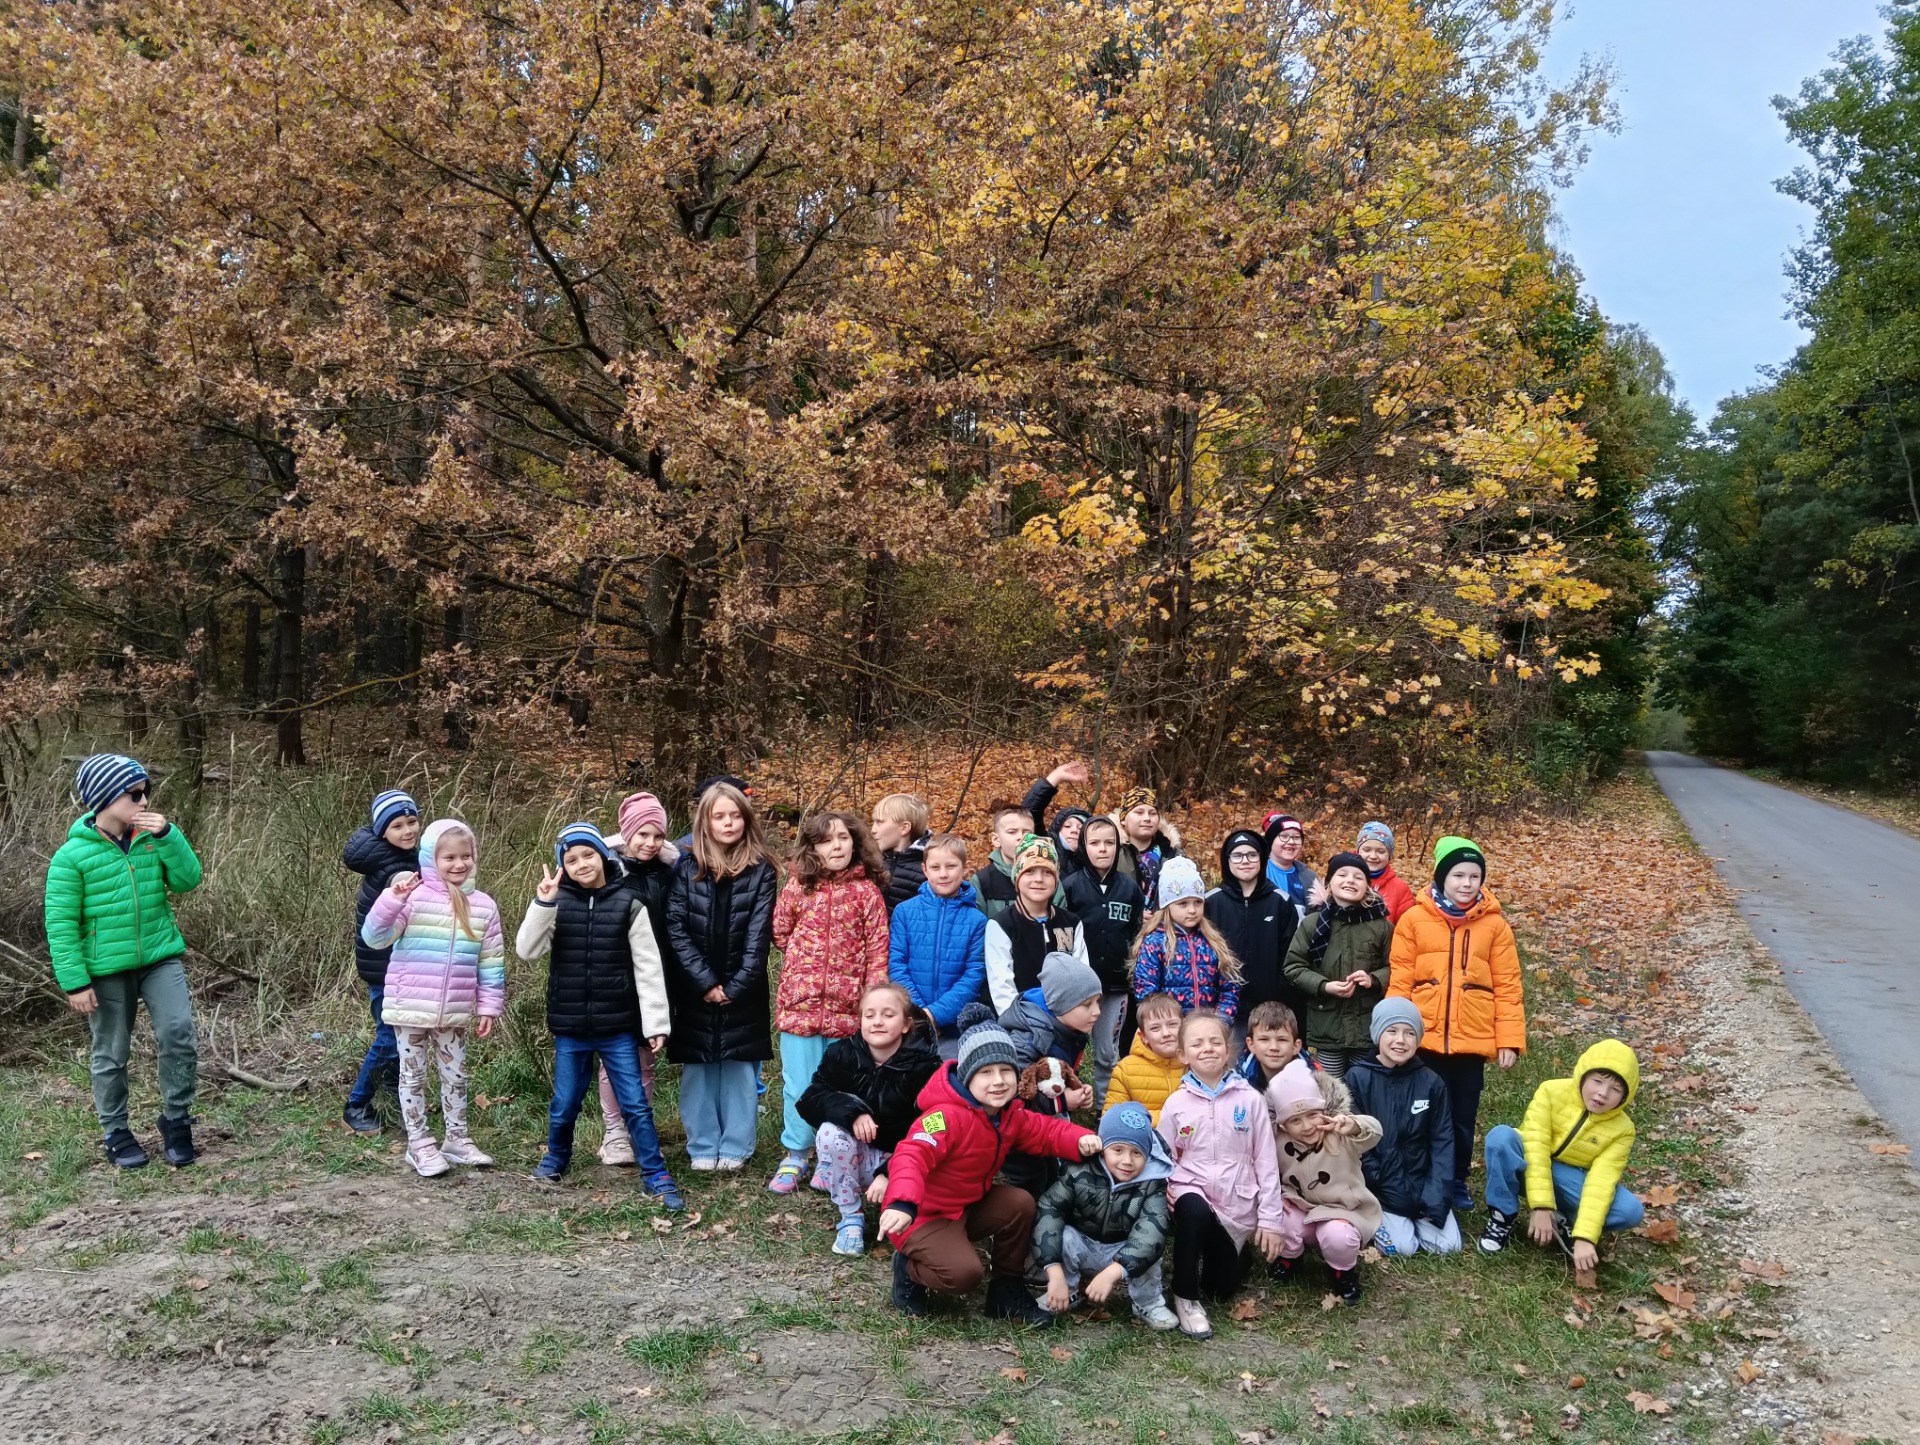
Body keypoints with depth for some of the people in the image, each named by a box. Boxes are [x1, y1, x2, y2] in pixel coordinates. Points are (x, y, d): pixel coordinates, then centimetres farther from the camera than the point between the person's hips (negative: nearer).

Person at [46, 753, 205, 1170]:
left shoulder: (152, 838, 1)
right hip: (107, 970, -2)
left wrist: (168, 836, -17)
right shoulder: (72, 855, -11)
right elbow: (61, 924, -9)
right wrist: (75, 982, -13)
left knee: (178, 1036, -10)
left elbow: (188, 880, -5)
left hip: (161, 957, 2)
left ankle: (176, 1121, 8)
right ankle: (115, 1133, 28)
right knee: (111, 1055, 10)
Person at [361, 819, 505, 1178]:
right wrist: (392, 901, -28)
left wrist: (489, 1007, 3)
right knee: (413, 1076, 9)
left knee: (455, 1075, 14)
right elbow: (375, 938, -14)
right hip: (410, 1008, -3)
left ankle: (456, 1139, 29)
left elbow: (491, 963, 4)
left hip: (454, 1013, 3)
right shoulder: (413, 897, -10)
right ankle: (419, 1145, 20)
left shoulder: (483, 906, 0)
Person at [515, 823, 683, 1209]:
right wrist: (543, 903, -22)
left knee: (635, 1104, 1)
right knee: (564, 1103, 14)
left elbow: (647, 966, -3)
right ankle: (556, 1158, 40)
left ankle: (656, 1176, 11)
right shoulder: (556, 903, -1)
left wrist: (655, 1021, -5)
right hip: (569, 1026, 2)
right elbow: (526, 950, -10)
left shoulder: (628, 903, -5)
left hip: (618, 1026, -1)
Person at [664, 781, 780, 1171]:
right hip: (694, 990, 1)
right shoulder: (686, 868, 0)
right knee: (698, 1070, 6)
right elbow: (675, 930, -5)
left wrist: (735, 986, -12)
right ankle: (703, 1148, 17)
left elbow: (758, 936, -6)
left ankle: (735, 1148, 14)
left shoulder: (761, 872, -1)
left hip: (742, 991, -1)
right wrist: (706, 983, -12)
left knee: (740, 1070, 4)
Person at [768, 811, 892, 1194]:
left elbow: (878, 949, -3)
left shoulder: (867, 890, -1)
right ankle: (795, 1156, 19)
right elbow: (780, 933, 13)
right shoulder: (798, 886, 2)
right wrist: (805, 962, 10)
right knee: (800, 1086, 6)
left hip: (846, 1006, -1)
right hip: (801, 1000, 1)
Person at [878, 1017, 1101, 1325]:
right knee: (964, 1273, -28)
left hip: (968, 1205, 8)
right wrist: (902, 1203, -62)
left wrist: (1081, 1139, -15)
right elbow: (912, 1156, -43)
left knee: (1020, 1202, -10)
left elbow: (1045, 1131, 9)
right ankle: (909, 1270, 5)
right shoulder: (947, 1116, -30)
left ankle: (1007, 1291, 8)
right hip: (923, 1216, -8)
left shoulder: (1010, 1114, -1)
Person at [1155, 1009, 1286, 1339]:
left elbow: (1266, 1161, -3)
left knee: (1222, 1287, 9)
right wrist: (1163, 1194, -18)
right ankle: (1185, 1297, -16)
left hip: (1237, 1204, 1)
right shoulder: (1176, 1104, -5)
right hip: (1193, 1191, -1)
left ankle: (1235, 1252, 45)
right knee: (1194, 1212, -37)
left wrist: (1270, 1219, -4)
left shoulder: (1249, 1100, -6)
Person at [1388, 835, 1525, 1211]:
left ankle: (1456, 1183, 30)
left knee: (1464, 1116, 13)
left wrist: (1509, 1039, -3)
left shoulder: (1494, 925, 1)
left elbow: (1507, 986, 1)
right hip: (1425, 1038, -1)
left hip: (1473, 1040, 1)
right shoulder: (1414, 920, -2)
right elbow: (1399, 981, -1)